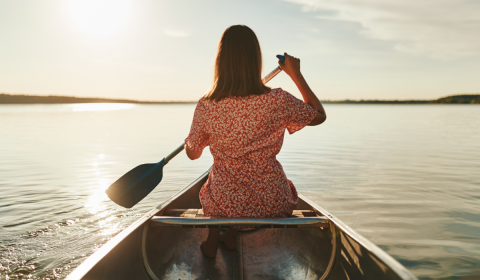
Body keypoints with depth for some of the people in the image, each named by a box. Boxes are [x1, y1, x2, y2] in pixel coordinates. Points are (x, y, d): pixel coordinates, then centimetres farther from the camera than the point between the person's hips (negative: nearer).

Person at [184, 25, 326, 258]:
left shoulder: (206, 107, -16)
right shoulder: (278, 101, -18)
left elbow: (192, 153, 2)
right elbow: (320, 116, 2)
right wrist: (296, 75, 6)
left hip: (225, 206, 1)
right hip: (273, 205, 0)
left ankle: (212, 243, 37)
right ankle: (231, 237, 38)